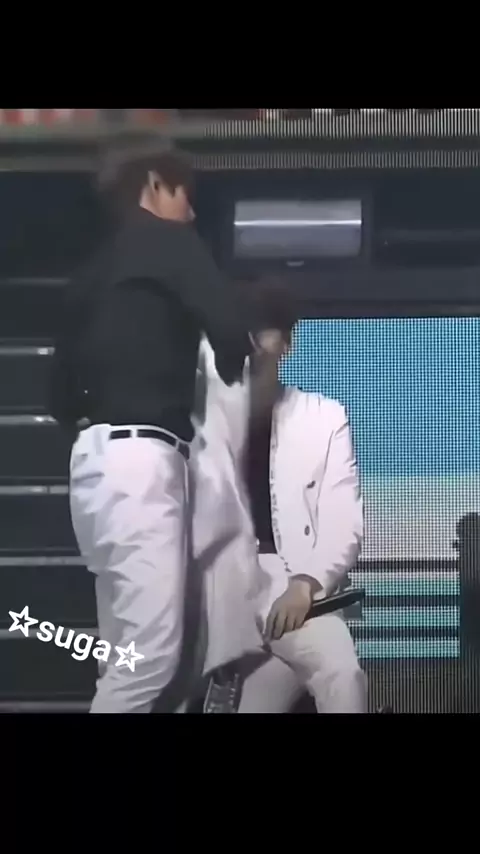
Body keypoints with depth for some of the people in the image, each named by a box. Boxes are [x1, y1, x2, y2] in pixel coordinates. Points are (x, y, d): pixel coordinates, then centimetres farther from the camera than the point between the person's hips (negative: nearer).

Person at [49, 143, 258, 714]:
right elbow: (228, 321, -14)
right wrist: (235, 377, 4)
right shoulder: (163, 240, 2)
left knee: (124, 652, 9)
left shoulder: (94, 272, 24)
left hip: (98, 459, 9)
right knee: (150, 651, -11)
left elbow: (61, 391, 23)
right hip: (138, 460, -9)